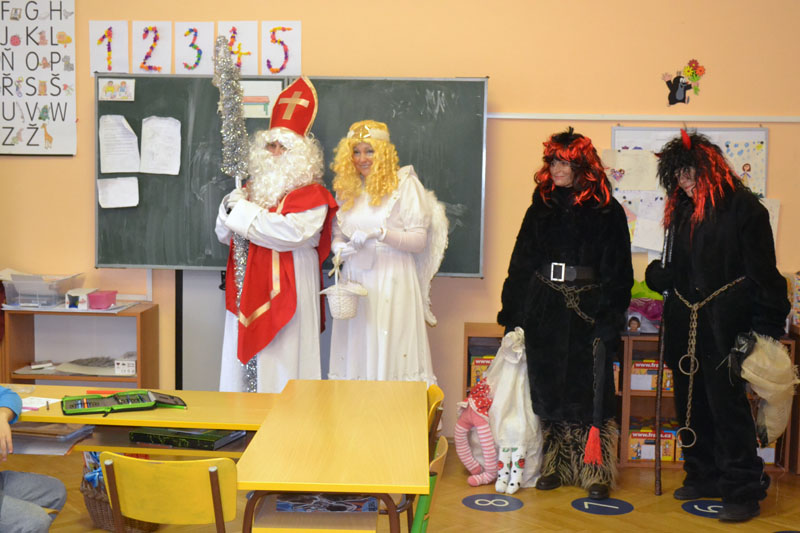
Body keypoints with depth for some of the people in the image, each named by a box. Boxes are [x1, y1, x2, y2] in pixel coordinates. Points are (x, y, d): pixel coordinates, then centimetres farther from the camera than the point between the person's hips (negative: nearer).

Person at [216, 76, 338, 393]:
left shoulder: (311, 195, -4)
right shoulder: (253, 188, 17)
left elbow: (290, 232, -22)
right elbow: (224, 233, 18)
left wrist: (243, 212, -12)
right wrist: (233, 203, -4)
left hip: (284, 292, -6)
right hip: (247, 290, 7)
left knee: (281, 361, -6)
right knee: (244, 358, 8)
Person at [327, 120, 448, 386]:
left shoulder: (404, 184, -3)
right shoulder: (346, 188, 13)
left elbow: (420, 239, -7)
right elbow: (337, 232, 20)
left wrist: (380, 233, -20)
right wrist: (339, 247, -3)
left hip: (393, 279, -4)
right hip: (356, 278, 4)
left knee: (392, 352, -5)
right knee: (356, 350, 4)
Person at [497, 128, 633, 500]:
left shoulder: (606, 212, 0)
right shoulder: (541, 208, 11)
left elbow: (618, 272, -3)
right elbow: (521, 263, 11)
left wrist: (611, 319, -12)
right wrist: (512, 313, 6)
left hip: (588, 310, -4)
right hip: (544, 310, 4)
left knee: (590, 389, -5)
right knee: (549, 388, 7)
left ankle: (595, 469, 3)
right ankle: (554, 465, 17)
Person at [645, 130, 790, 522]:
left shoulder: (742, 206, -5)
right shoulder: (681, 211, 16)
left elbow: (762, 271, -8)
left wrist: (766, 325, -11)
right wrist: (658, 275, 4)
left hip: (724, 325, -7)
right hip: (685, 325, 7)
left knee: (727, 404, -7)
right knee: (691, 404, 11)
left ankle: (743, 490, 1)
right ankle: (705, 477, 25)